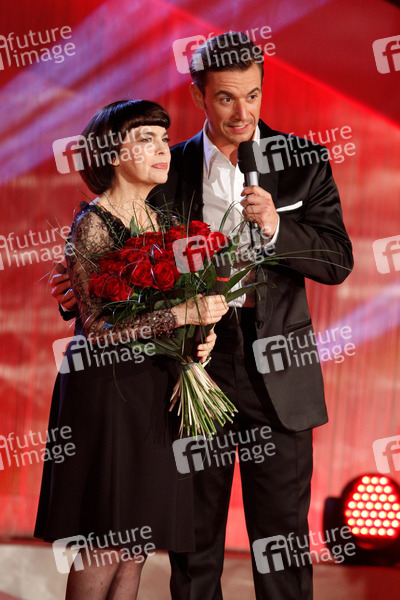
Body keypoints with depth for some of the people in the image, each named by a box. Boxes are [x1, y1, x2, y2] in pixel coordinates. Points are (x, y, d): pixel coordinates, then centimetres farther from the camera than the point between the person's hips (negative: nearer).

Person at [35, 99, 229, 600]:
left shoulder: (161, 221, 11)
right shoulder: (92, 225, -11)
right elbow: (98, 324, -20)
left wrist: (203, 332, -2)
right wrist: (183, 315, -24)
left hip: (156, 389, 7)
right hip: (106, 389, -7)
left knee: (138, 541, 8)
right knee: (105, 547, -3)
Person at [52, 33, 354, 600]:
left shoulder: (303, 161, 2)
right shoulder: (170, 169, 4)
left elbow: (338, 262, -3)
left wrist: (275, 228, -18)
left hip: (275, 367, -1)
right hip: (197, 359, 1)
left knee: (281, 527, 3)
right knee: (194, 536, 9)